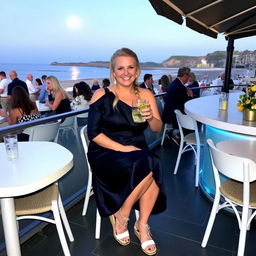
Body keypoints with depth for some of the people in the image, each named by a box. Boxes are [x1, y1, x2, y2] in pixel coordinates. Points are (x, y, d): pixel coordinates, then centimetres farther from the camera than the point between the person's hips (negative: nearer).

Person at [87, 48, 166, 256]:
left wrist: (151, 117, -20)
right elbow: (93, 132, -10)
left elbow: (157, 128, 4)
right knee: (147, 168, -29)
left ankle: (143, 225, -5)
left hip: (137, 151, 4)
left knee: (152, 168, -29)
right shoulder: (102, 95, -5)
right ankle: (120, 218, -4)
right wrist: (121, 148, -19)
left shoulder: (145, 95, 5)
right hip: (106, 153, -4)